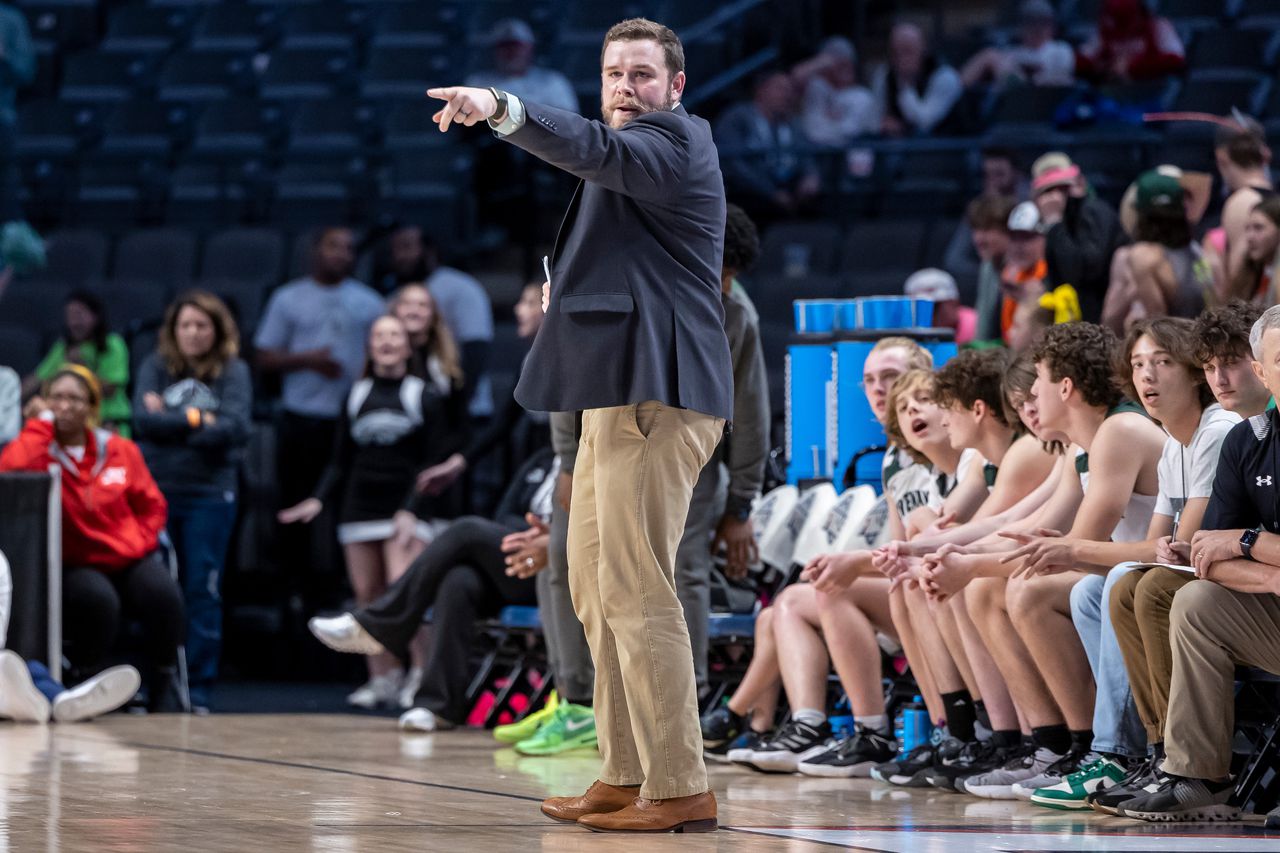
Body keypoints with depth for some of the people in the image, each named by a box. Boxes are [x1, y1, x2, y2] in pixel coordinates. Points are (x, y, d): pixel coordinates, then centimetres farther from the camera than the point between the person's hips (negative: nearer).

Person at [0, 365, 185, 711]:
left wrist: (141, 541, -2)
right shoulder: (41, 448, -2)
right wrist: (43, 422, -14)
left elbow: (152, 505, 16)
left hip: (130, 558, 3)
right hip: (76, 564, -2)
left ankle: (163, 680, -6)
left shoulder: (120, 450, 7)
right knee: (98, 599, -36)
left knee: (163, 595, -29)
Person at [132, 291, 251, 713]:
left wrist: (171, 424, -8)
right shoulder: (155, 367, 7)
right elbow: (144, 420, -6)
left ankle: (199, 686, 2)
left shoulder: (233, 372, 3)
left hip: (210, 493, -1)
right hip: (158, 489, 1)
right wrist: (197, 420, -8)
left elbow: (234, 427, -10)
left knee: (203, 590, 0)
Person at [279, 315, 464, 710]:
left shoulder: (425, 394, 4)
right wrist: (318, 500, 0)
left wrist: (410, 509, -13)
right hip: (360, 509, 4)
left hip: (405, 509, -4)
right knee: (368, 596, 0)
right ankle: (381, 678, 4)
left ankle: (421, 674, -13)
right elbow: (341, 461, 16)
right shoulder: (357, 395, 14)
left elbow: (434, 459, -1)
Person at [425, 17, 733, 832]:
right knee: (597, 590, 14)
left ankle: (678, 788, -11)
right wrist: (572, 289, 15)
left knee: (637, 593, -12)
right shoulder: (644, 151, 24)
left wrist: (503, 110, -46)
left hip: (654, 396, -11)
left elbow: (595, 150, -30)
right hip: (620, 394, 11)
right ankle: (627, 775, 19)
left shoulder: (672, 142, -9)